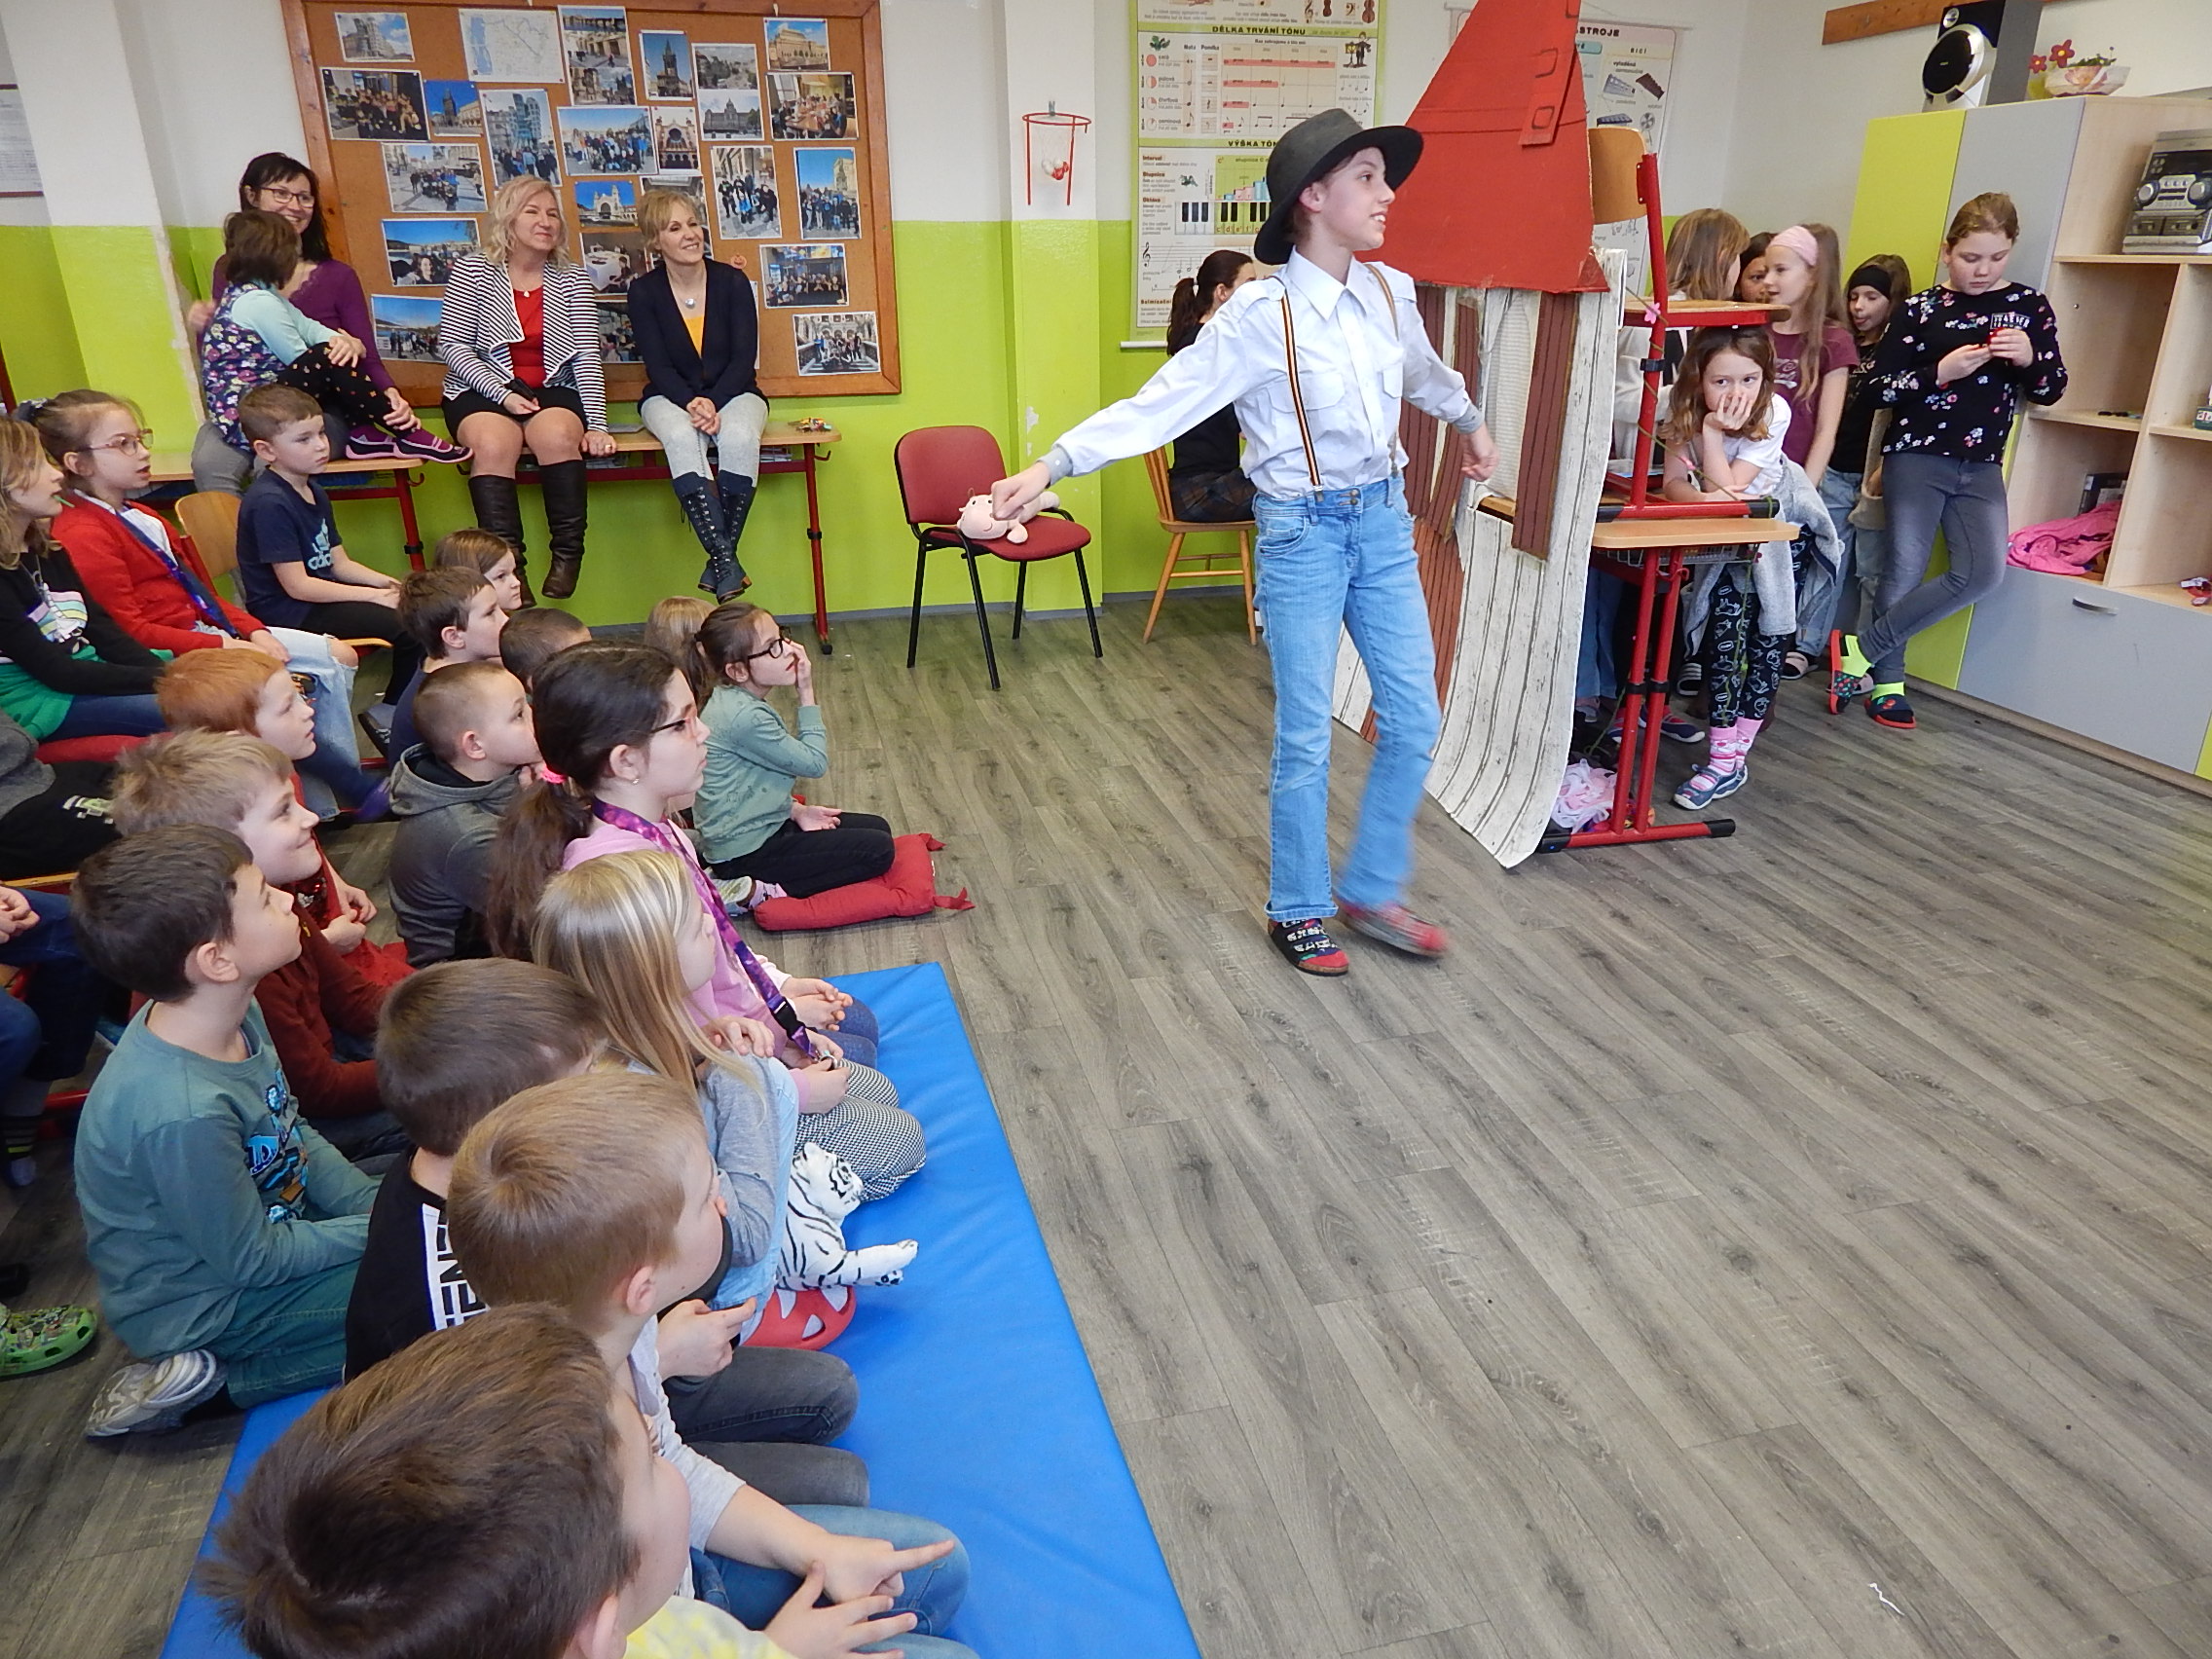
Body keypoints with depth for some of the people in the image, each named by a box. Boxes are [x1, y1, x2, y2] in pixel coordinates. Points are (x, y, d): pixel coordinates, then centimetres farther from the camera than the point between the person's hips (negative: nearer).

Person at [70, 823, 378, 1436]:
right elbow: (254, 1261, -24)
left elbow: (296, 1134, 5)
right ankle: (208, 1376, -4)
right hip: (203, 1304, -8)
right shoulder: (184, 1112, -37)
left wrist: (376, 1203, -6)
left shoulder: (236, 1016, -10)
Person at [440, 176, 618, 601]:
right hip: (482, 390, -1)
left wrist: (596, 423, -12)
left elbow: (587, 356, -1)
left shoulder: (572, 278, 7)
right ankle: (507, 565, -31)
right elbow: (451, 346, -2)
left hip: (552, 389, 1)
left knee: (558, 436, -32)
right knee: (494, 444, -32)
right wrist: (502, 393, -15)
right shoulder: (472, 271, 1)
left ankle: (567, 556, -22)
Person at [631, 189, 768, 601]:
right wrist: (690, 404, -24)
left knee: (740, 437, -35)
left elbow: (745, 358, -5)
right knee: (681, 437, -36)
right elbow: (658, 365, -5)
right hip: (670, 397, 0)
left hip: (733, 392, 1)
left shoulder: (733, 281, -1)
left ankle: (720, 560, -30)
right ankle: (726, 560, -43)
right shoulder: (644, 292, 0)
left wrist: (712, 403, -19)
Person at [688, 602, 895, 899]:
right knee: (877, 850, -10)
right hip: (745, 854, -10)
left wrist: (797, 810, 0)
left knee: (878, 827, 15)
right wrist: (806, 692, -15)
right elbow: (814, 762, -18)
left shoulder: (734, 700, 4)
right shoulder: (745, 717, -27)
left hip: (759, 826, 10)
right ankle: (768, 890, -9)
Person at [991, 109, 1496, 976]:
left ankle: (1372, 891, 26)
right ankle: (1297, 910, 22)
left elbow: (1426, 373, 24)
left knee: (1413, 719, 7)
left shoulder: (1390, 294, 2)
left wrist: (1472, 422, 41)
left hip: (1384, 519, 6)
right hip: (1303, 530, -6)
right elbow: (1159, 404, -22)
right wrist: (1052, 465, -31)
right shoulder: (1261, 314, -17)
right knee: (1306, 736, 2)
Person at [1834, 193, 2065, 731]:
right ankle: (1888, 681, 14)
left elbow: (2051, 388, 10)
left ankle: (1864, 651, -2)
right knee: (1905, 569, -1)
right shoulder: (1921, 308, -1)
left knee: (1983, 573, -11)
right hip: (1916, 458, -3)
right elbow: (1882, 388, -4)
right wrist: (1941, 372, -18)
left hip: (1982, 467, 4)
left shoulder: (2030, 306, 8)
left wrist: (2029, 359, -10)